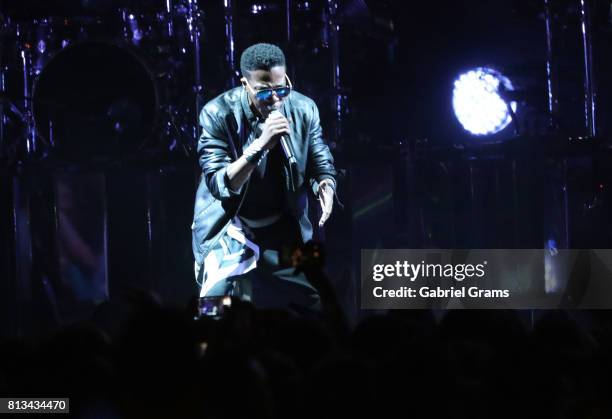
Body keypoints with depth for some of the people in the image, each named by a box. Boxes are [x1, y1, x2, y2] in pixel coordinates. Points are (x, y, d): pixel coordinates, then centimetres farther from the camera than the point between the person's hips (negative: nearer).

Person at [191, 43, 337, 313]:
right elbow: (220, 186, -27)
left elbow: (321, 166, 1)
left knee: (309, 307, 5)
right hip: (229, 229, -4)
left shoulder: (304, 109, -10)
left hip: (284, 230, 4)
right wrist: (260, 145, -40)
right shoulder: (218, 114, -21)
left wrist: (325, 186, -24)